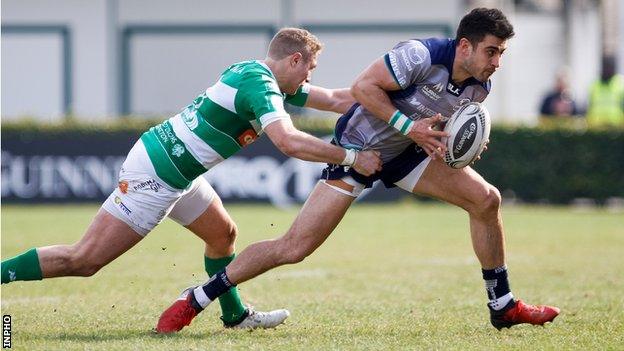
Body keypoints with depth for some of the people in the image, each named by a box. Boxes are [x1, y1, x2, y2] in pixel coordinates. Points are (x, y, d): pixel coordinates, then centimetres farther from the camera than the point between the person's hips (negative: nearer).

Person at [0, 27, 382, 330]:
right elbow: (289, 142, -32)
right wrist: (352, 158, -24)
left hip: (177, 172, 10)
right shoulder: (260, 86, -17)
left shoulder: (261, 76, 13)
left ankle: (236, 315, 35)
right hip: (155, 174, -10)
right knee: (84, 260, -11)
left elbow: (336, 99, 22)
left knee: (223, 234, 22)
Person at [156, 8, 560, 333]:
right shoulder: (422, 55, -29)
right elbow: (363, 86, -27)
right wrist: (408, 126, -31)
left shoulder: (478, 86, -5)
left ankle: (503, 306, 13)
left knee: (487, 199, -2)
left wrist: (448, 144, -8)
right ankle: (194, 300, -3)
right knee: (295, 247, -14)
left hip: (405, 152, 7)